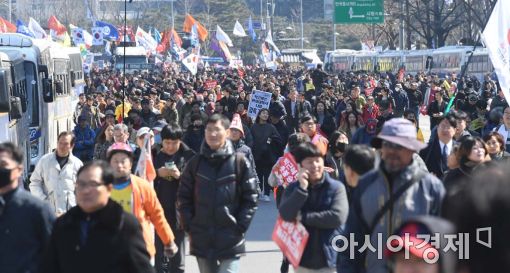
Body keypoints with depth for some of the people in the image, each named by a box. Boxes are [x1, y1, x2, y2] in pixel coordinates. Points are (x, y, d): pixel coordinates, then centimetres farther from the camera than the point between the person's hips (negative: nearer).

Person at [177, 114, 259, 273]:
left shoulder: (239, 163, -2)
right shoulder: (195, 163, 5)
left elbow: (250, 198, -2)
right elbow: (183, 197, 8)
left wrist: (240, 227, -8)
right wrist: (189, 226, -1)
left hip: (230, 240, -3)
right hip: (202, 240, 3)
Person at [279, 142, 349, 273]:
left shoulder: (336, 187, -5)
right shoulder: (293, 188, 3)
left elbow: (338, 217, -18)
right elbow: (286, 214, -12)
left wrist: (303, 217, -13)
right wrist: (302, 188, -18)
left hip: (329, 258, -3)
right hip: (303, 259, 3)